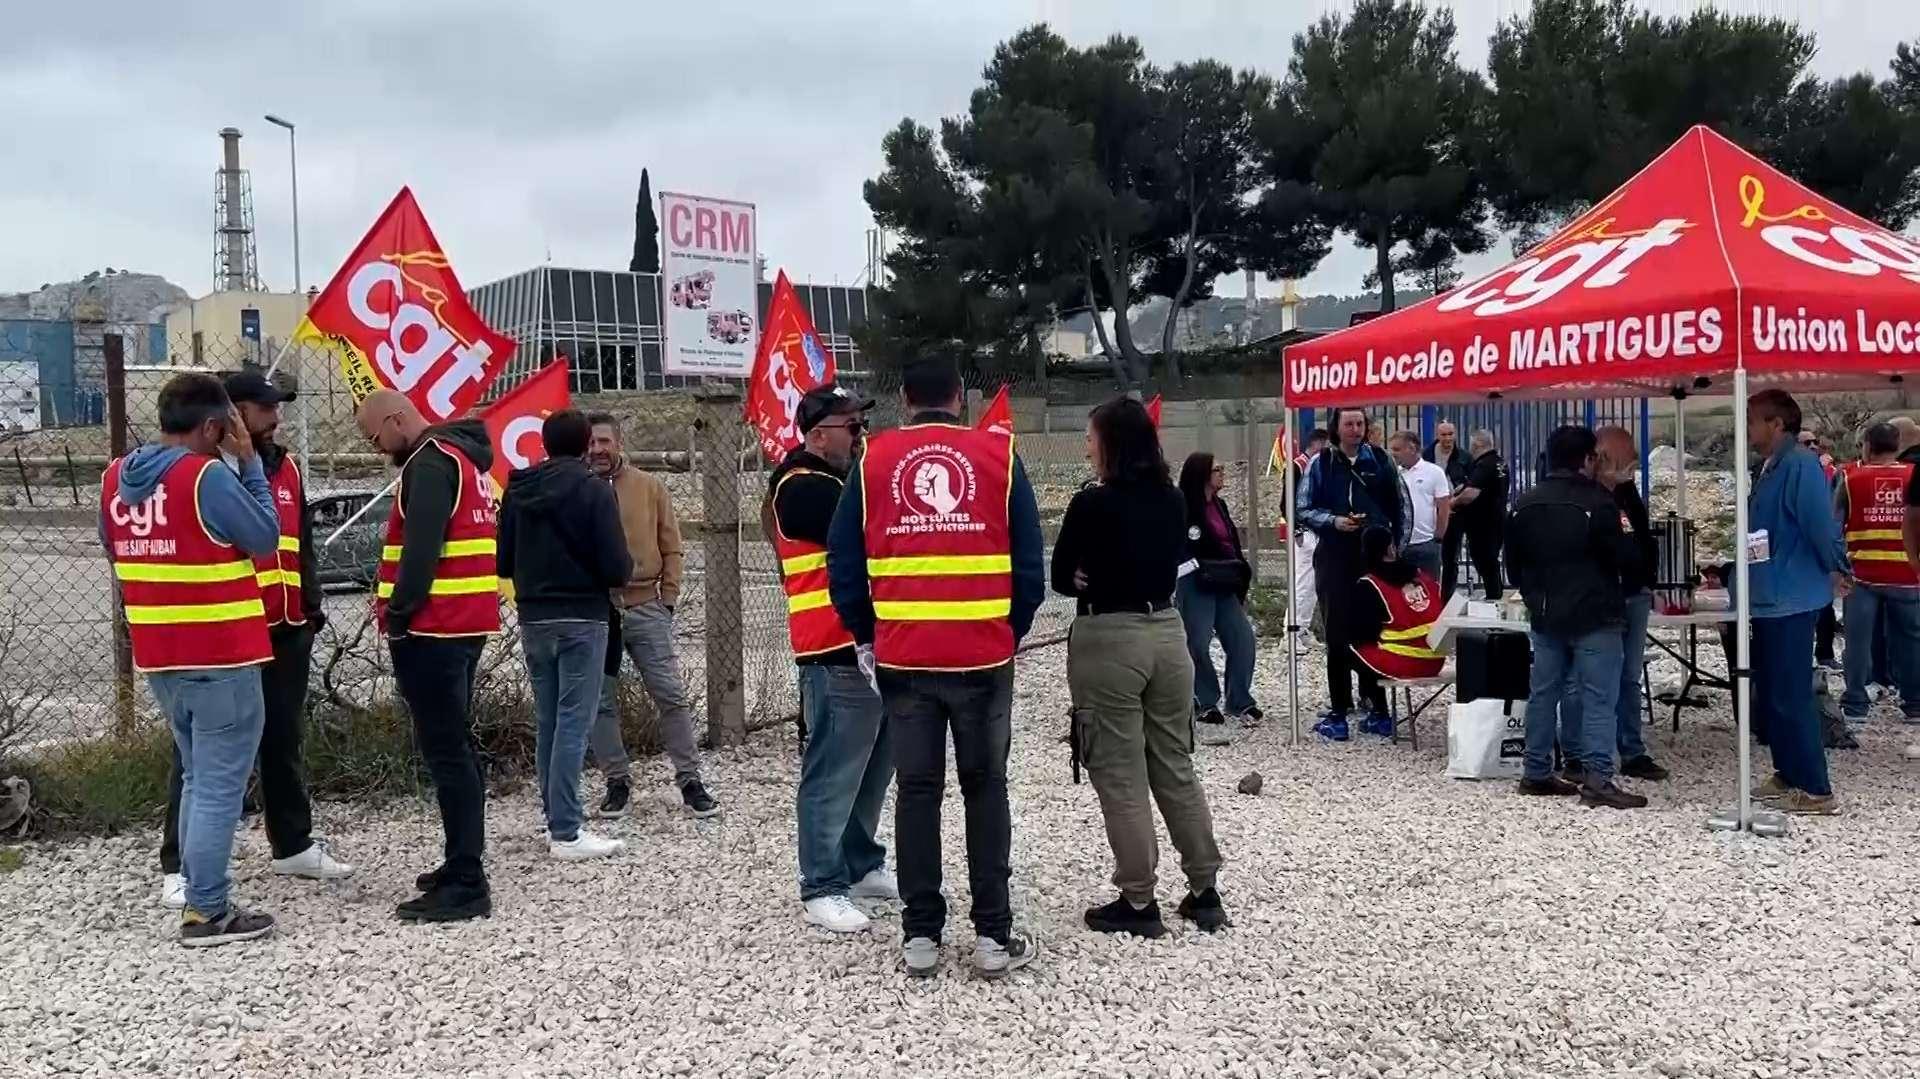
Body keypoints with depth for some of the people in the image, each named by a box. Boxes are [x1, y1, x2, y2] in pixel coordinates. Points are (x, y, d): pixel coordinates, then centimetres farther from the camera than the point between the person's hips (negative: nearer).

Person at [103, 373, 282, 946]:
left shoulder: (116, 478, 7)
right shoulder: (208, 476, -17)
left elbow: (115, 552, 18)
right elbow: (266, 537, -8)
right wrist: (248, 463, -4)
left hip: (157, 654, 8)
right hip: (220, 656, -8)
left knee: (198, 779, 20)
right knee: (220, 786, 0)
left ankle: (198, 893, 25)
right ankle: (206, 913, 4)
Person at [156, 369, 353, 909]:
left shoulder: (285, 467, 13)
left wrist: (311, 607, 15)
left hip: (286, 630, 6)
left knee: (283, 741, 15)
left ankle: (294, 845, 27)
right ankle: (180, 865, 7)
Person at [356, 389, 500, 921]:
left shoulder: (430, 463, -12)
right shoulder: (460, 456, 18)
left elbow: (420, 551, -20)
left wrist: (398, 616, -12)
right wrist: (395, 599, 14)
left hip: (433, 628, -10)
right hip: (466, 623, 10)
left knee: (445, 752, -8)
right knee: (456, 747, 15)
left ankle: (465, 885, -7)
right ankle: (464, 866, 23)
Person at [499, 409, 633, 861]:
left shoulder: (517, 490, 5)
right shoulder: (593, 489, -10)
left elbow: (503, 561, 9)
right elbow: (616, 567, -14)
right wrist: (623, 569, 7)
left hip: (533, 619, 6)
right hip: (581, 619, -5)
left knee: (546, 721, 13)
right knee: (573, 722, -5)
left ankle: (555, 820, 18)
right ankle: (566, 833, -5)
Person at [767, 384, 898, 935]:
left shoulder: (839, 480, 19)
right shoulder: (804, 489, -11)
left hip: (871, 644, 10)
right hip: (837, 653, -10)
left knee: (873, 766, 16)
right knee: (834, 774, -5)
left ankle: (862, 866, 28)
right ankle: (822, 888, 3)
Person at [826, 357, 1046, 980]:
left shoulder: (873, 459, 3)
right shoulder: (999, 455, 1)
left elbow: (844, 562, 3)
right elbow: (1030, 563, 1)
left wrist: (866, 637, 14)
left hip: (902, 657, 1)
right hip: (984, 655, 0)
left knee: (916, 790, 9)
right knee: (985, 788, 10)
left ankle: (920, 936, 12)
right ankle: (994, 936, 11)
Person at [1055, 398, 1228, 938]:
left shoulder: (1093, 503, -14)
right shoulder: (1174, 500, 5)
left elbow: (1061, 578, -5)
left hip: (1107, 641, -6)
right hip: (1167, 633, 7)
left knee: (1120, 778, 3)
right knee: (1176, 767, 15)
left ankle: (1138, 902, 9)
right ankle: (1205, 891, 20)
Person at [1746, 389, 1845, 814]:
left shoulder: (1800, 464, -17)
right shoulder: (1771, 468, 13)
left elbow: (1821, 524, -22)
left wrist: (1835, 570, -8)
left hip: (1791, 601, -10)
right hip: (1770, 600, 10)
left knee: (1790, 698, -5)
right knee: (1769, 696, 16)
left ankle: (1815, 789, 3)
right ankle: (1788, 776, 26)